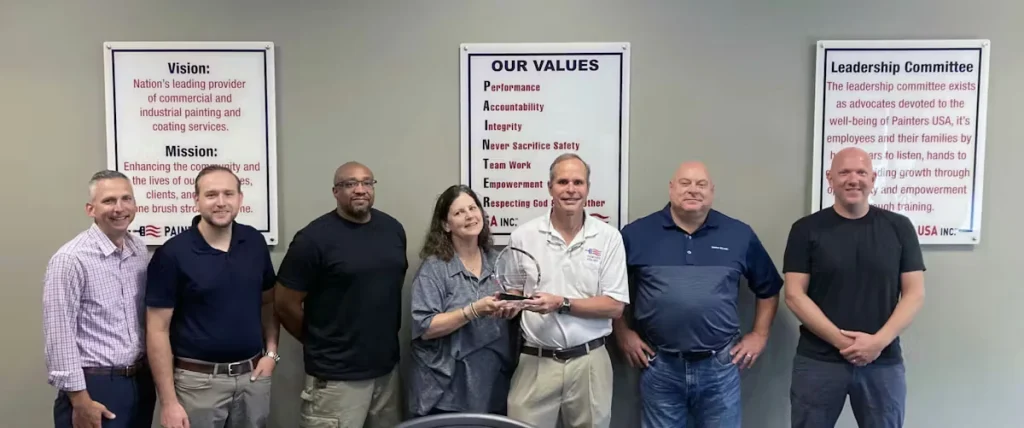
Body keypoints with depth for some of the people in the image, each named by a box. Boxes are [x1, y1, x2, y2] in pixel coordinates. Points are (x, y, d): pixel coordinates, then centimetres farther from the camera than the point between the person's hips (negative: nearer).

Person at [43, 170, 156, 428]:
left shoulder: (140, 250, 5)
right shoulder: (70, 259, -15)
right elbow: (58, 335, -15)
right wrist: (80, 399, -15)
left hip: (141, 381, 6)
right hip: (95, 386, -6)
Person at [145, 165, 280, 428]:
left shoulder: (255, 242, 1)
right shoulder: (172, 253, -11)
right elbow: (158, 330, -10)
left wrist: (271, 351, 0)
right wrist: (168, 401, -12)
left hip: (253, 377, 4)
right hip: (198, 381, -4)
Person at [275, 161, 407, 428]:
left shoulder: (393, 229, 5)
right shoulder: (314, 238, -12)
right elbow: (286, 305, -7)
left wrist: (383, 339, 14)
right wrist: (318, 342, 3)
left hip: (387, 368, 5)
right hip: (337, 375, -5)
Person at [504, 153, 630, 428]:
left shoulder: (608, 237, -1)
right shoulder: (523, 236, 1)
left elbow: (615, 306, -4)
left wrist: (562, 303, -15)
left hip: (589, 360, 0)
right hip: (535, 361, 0)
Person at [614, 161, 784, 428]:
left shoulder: (740, 235, 3)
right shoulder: (636, 233, -1)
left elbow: (769, 289, 15)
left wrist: (759, 335, 9)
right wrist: (623, 333, 2)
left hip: (719, 366, 1)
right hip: (659, 366, -1)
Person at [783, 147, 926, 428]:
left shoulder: (899, 228, 4)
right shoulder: (806, 230, 0)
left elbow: (914, 294, 2)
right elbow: (794, 295, -5)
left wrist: (879, 341, -11)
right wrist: (839, 340, -14)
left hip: (884, 362, 2)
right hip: (818, 361, -1)